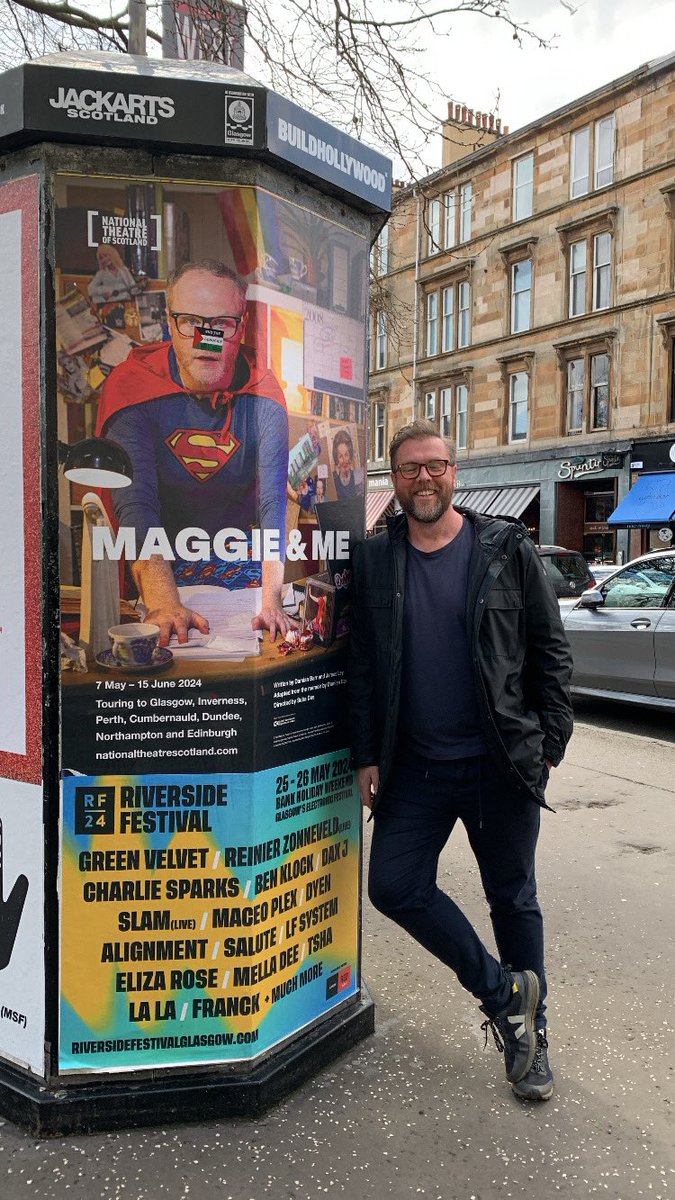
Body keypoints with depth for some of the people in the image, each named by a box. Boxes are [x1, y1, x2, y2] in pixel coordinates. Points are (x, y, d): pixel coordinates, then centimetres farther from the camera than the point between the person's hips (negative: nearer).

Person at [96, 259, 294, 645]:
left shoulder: (262, 391, -11)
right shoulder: (132, 386, -16)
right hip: (158, 563, 0)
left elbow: (274, 501, -22)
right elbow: (136, 503, -28)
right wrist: (165, 604, -44)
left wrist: (271, 602, -38)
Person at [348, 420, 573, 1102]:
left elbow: (549, 649, 0)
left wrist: (550, 741, -5)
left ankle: (530, 1034, 33)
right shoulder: (374, 560, 4)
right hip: (415, 767, 2)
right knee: (394, 887, -3)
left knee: (513, 898, 11)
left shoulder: (506, 548, -2)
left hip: (502, 763, -2)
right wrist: (367, 757, 3)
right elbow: (362, 667, 6)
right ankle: (503, 992, 19)